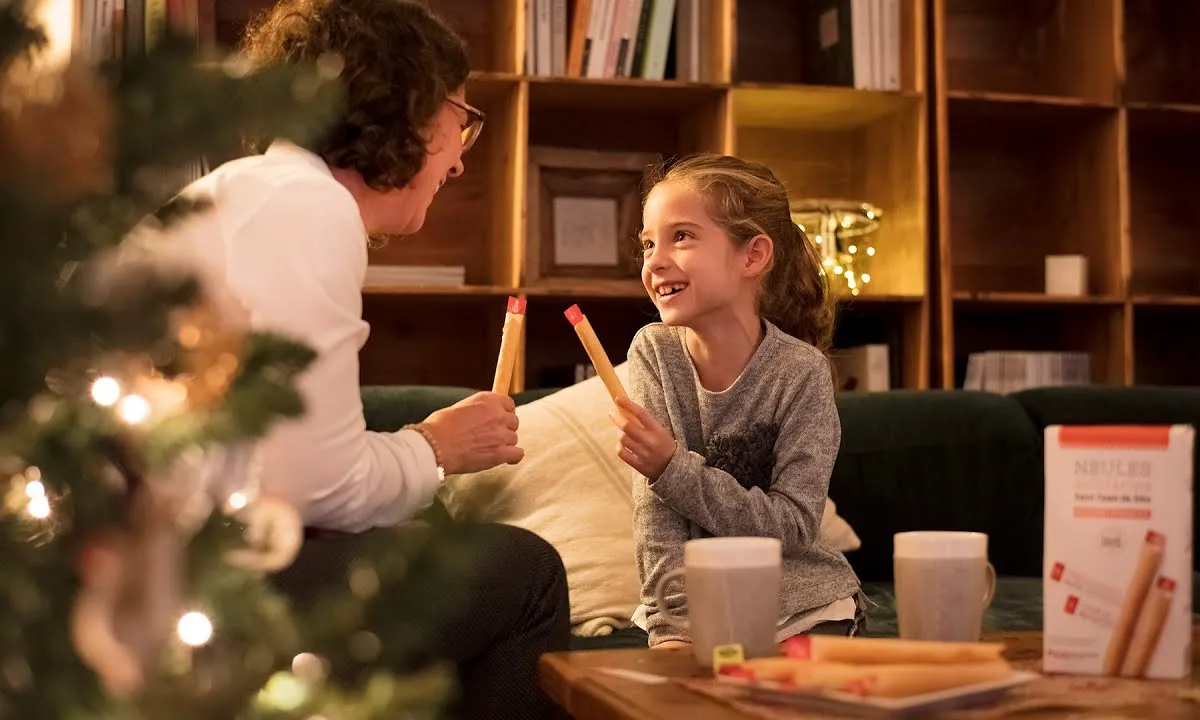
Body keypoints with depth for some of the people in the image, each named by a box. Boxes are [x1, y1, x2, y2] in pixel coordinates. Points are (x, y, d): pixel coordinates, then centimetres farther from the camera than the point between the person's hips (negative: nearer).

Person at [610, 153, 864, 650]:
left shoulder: (801, 371, -13)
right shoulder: (654, 351, -6)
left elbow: (792, 526, -17)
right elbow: (654, 515, -11)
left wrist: (674, 468, -25)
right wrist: (674, 623, -21)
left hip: (803, 608, -1)